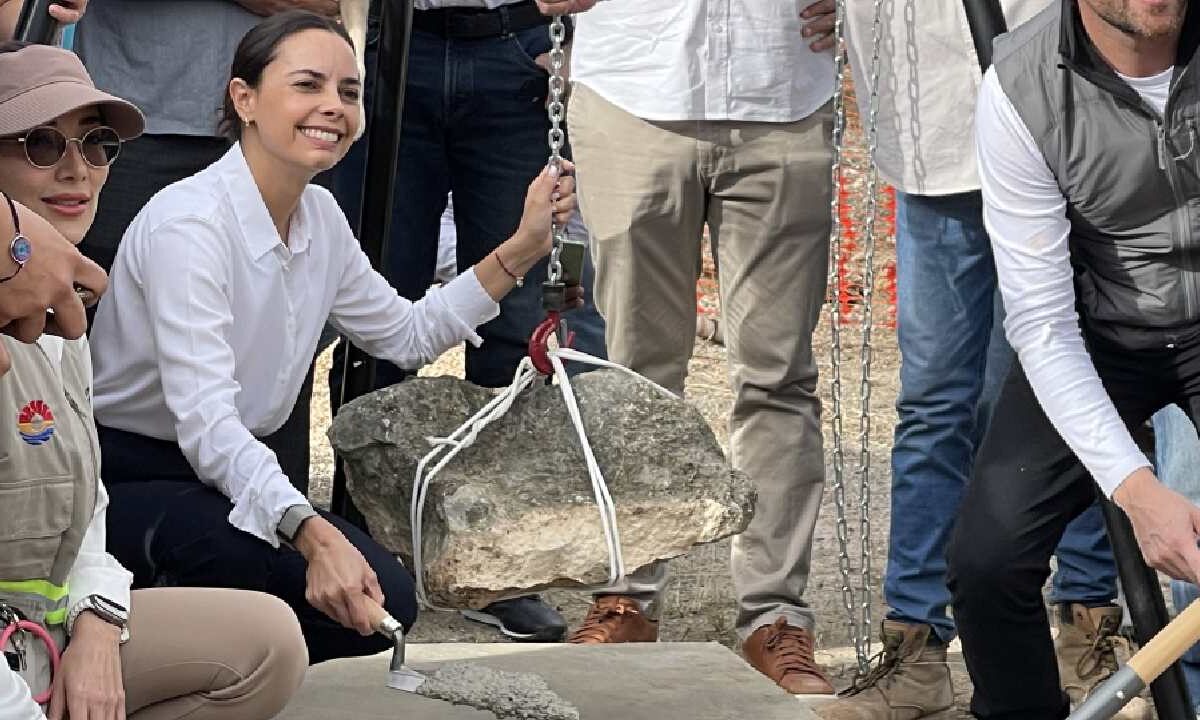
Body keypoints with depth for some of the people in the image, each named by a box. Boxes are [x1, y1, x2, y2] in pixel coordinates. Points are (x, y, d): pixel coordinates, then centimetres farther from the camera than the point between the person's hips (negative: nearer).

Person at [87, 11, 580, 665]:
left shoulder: (319, 218, 3)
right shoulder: (189, 223, -23)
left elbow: (407, 335, 19)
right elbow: (204, 423, -32)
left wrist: (522, 249, 8)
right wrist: (314, 536, -44)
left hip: (228, 475, 8)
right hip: (121, 480, -8)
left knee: (384, 601, -11)